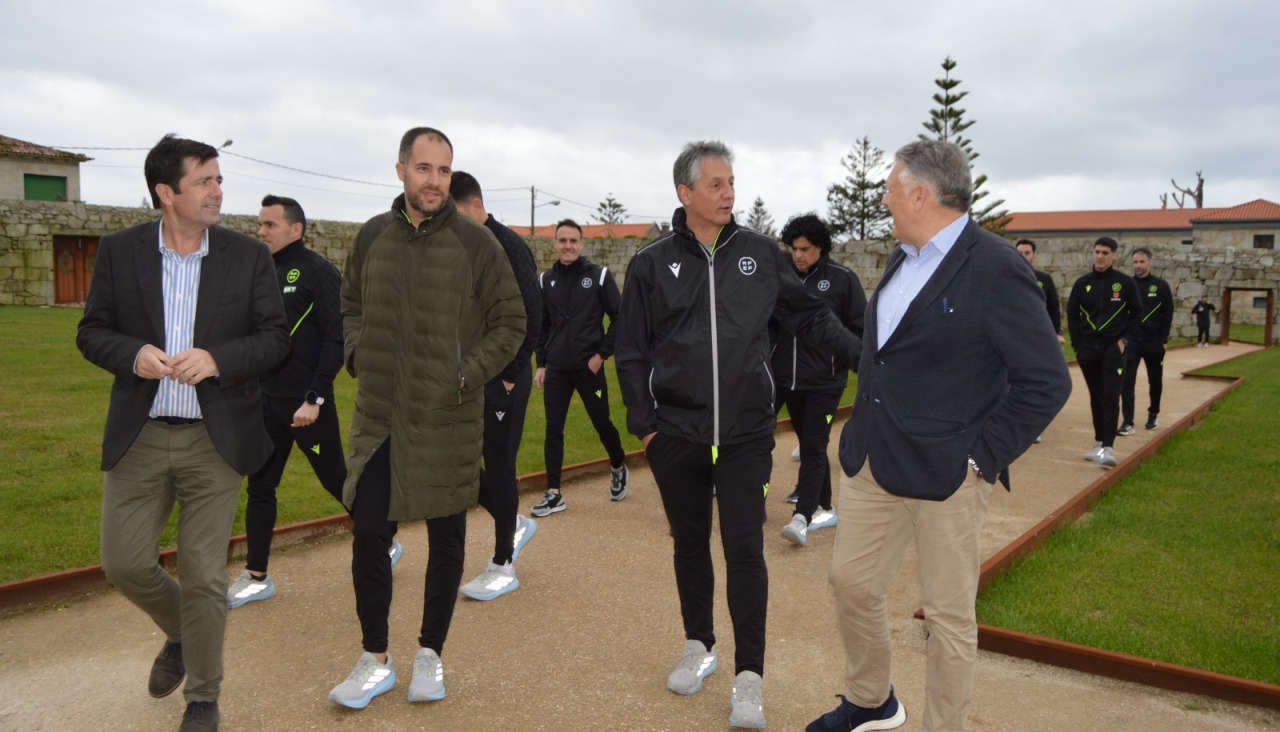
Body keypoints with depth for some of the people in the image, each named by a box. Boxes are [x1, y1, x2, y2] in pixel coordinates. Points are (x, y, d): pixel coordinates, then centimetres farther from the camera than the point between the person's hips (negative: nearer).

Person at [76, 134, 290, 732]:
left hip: (215, 441, -2)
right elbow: (92, 331, 6)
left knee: (204, 576, 3)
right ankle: (180, 634, 39)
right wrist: (133, 355, -16)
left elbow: (275, 338, -1)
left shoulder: (248, 256, 0)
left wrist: (217, 358, -18)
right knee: (124, 563, 7)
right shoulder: (119, 251, 3)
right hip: (138, 438, 2)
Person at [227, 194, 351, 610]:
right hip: (267, 401, 7)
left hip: (308, 404, -7)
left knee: (336, 480, 6)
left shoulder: (318, 272, -10)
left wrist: (314, 398, -20)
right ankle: (256, 577, 20)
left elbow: (337, 339, -16)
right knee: (259, 487, 9)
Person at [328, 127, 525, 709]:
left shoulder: (474, 242, -5)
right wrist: (356, 355, 3)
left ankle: (430, 655, 28)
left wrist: (469, 375, -10)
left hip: (449, 420, -2)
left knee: (446, 540, 9)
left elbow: (510, 321, 0)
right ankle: (375, 661, 23)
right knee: (368, 536, 4)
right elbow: (350, 304, 20)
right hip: (378, 417, 3)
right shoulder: (372, 236, 5)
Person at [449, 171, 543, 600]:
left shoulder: (508, 247, -13)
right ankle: (515, 524, 32)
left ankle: (503, 566, 15)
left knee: (499, 467, 0)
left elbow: (531, 318, -18)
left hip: (502, 380, -8)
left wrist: (511, 374, -16)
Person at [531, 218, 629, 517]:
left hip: (590, 368, -3)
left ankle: (618, 469, 37)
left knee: (602, 424, 10)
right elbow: (541, 326, 13)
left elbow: (620, 318, -3)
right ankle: (554, 494, 9)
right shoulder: (546, 280, 7)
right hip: (556, 370, 3)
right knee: (553, 431, 2)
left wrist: (603, 353, -8)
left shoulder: (599, 276, -4)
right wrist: (541, 363, 9)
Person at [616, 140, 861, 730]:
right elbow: (632, 352, 4)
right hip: (676, 434, 1)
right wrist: (643, 423, 0)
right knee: (690, 544, 15)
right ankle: (699, 646, 34)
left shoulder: (760, 254, 3)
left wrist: (864, 354, -3)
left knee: (744, 551, -2)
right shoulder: (652, 264, 0)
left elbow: (809, 316, 9)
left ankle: (749, 676, 9)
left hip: (745, 435, 0)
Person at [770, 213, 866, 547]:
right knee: (808, 442, 14)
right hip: (788, 378, 4)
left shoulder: (842, 279, -3)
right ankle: (824, 508, 27)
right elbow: (769, 322, 12)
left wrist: (840, 360, -8)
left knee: (813, 447, -6)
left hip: (824, 382, -4)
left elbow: (859, 328, 0)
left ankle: (802, 517, -8)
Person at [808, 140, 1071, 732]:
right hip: (872, 460, 8)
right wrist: (863, 431, 15)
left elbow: (1046, 382, -16)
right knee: (850, 581, 16)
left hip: (945, 473, -8)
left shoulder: (996, 269, -15)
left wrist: (981, 456, -16)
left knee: (949, 615, 6)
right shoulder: (902, 259, 11)